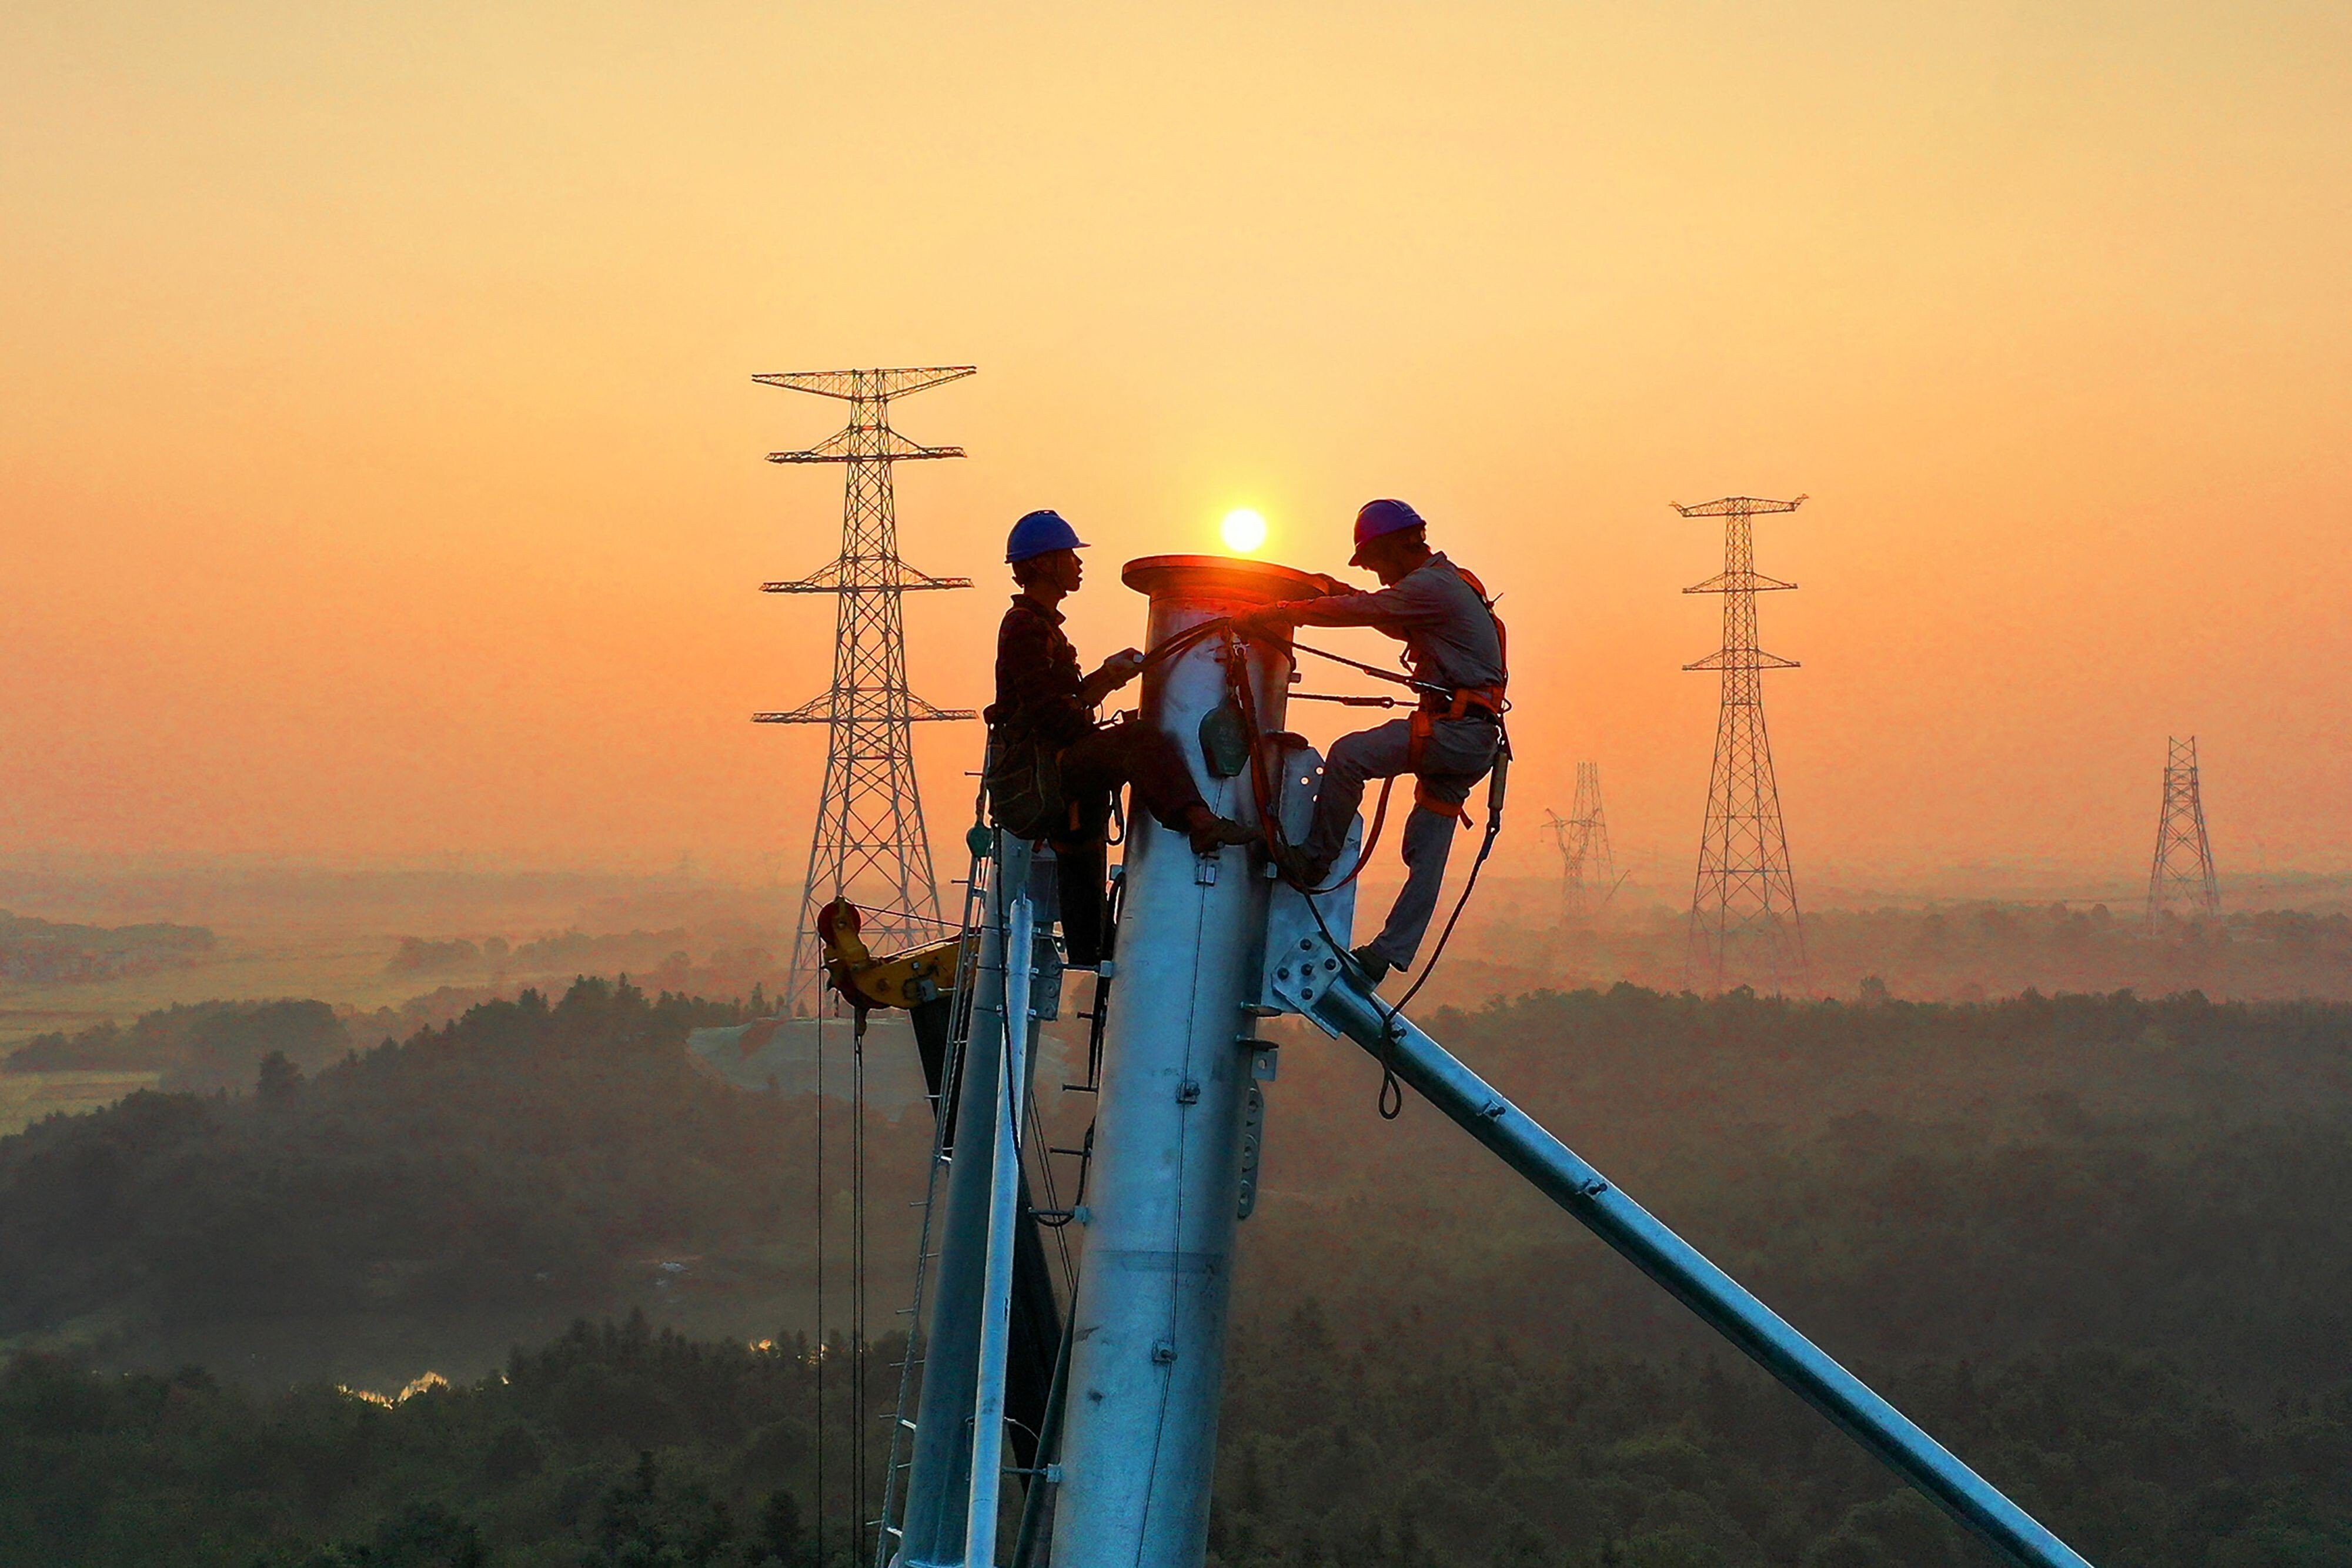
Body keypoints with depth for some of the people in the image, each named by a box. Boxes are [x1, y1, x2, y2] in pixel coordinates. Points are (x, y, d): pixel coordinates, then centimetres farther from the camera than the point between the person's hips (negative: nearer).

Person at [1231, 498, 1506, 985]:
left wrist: (1267, 615, -12)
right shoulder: (1449, 586, 21)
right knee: (1426, 851, 7)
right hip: (1473, 741, 11)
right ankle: (1386, 954, 8)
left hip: (1456, 730, -11)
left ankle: (1314, 862, -13)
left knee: (1349, 755, -21)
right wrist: (1346, 597, 24)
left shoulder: (1431, 586, -11)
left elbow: (1356, 613, -16)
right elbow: (1399, 625, 38)